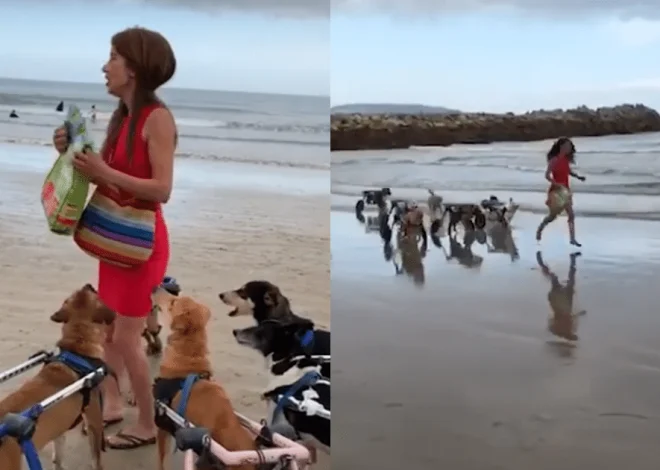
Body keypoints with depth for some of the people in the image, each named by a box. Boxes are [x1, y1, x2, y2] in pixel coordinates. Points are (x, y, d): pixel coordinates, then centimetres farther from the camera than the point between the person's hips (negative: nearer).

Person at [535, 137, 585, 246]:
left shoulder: (566, 159, 3)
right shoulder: (554, 160, -17)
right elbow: (547, 175, -21)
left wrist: (578, 177, 4)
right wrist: (558, 184, -30)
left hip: (566, 190, 7)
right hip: (556, 191, -7)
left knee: (571, 215, 0)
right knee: (553, 215, 7)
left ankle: (572, 239, 3)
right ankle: (539, 229, 34)